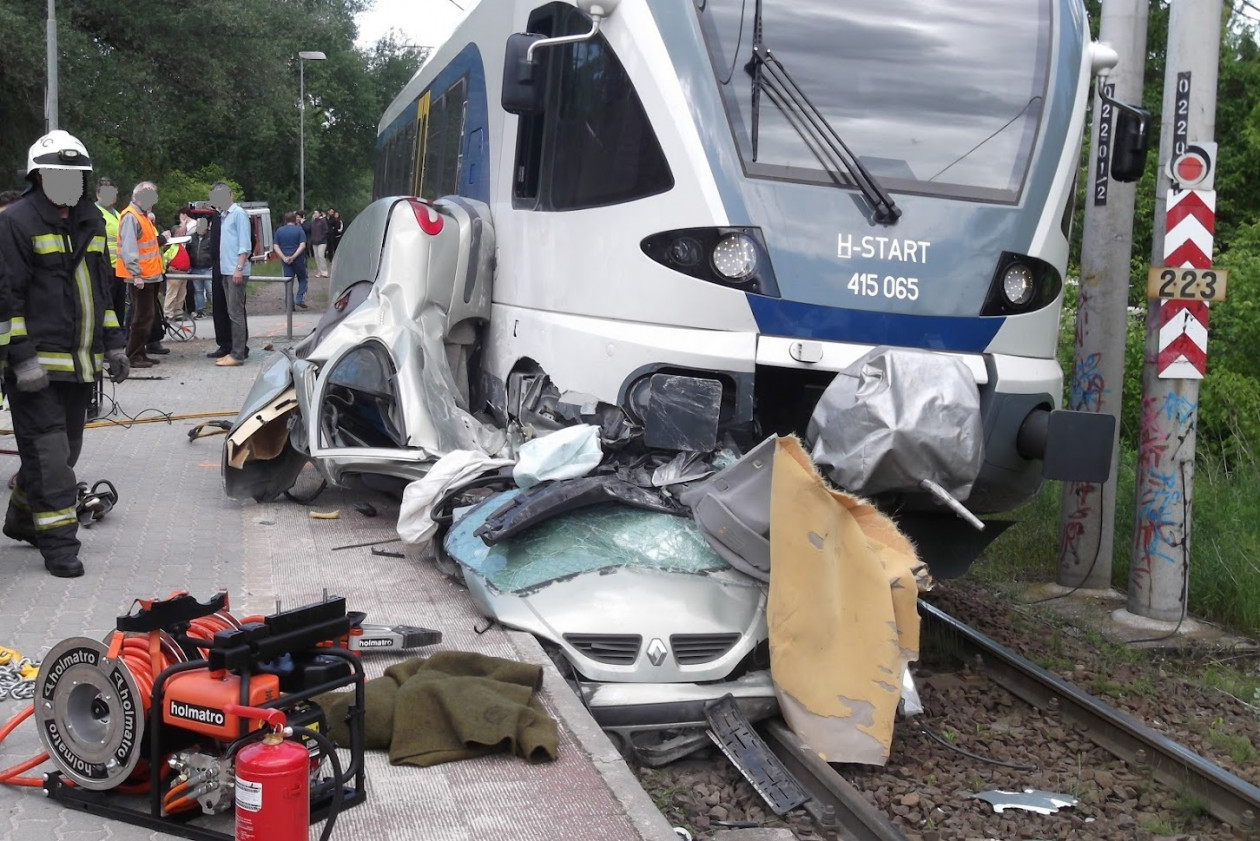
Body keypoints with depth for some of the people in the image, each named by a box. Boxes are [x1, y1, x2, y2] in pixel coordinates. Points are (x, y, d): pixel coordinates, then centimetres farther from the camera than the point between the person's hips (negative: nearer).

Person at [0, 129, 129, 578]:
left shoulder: (91, 221, 15)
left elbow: (103, 288, 22)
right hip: (37, 364, -7)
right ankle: (59, 543, -1)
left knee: (64, 450, 14)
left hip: (80, 364, 7)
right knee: (48, 452, -7)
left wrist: (113, 344, 18)